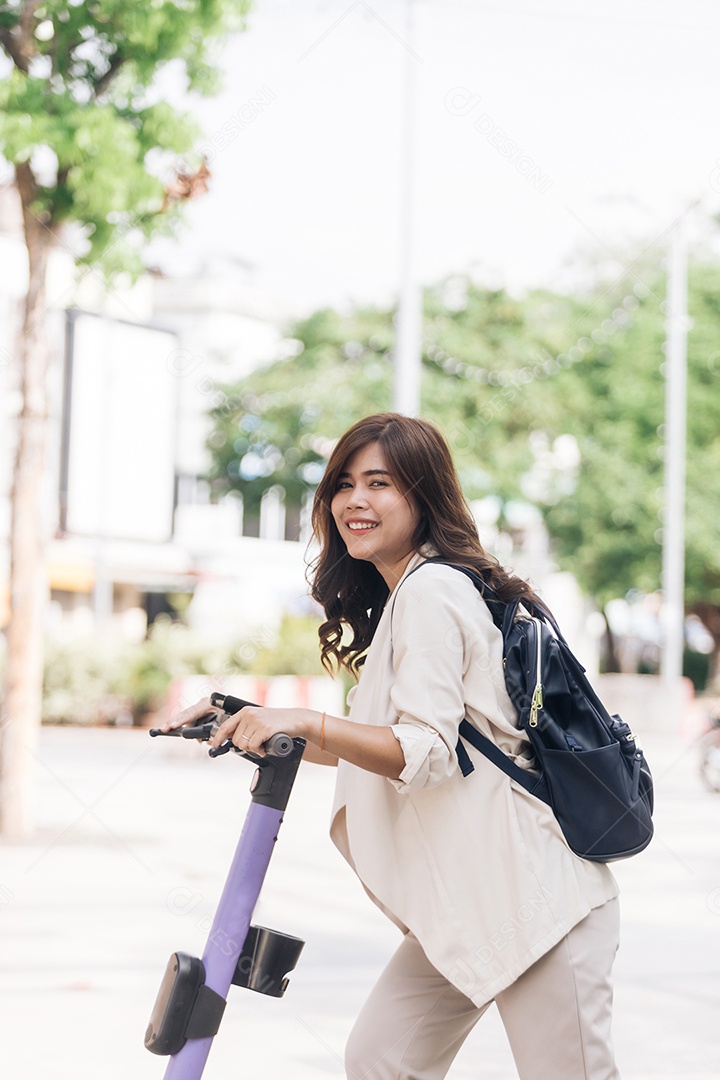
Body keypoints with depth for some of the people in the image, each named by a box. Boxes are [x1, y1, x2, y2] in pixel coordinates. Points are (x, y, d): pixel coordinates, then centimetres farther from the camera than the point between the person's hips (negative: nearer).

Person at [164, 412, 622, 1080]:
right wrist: (249, 721, 15)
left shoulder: (433, 591, -13)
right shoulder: (395, 600, 19)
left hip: (534, 894, -10)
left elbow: (427, 750, -22)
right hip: (462, 899, 10)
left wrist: (308, 721, -31)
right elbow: (366, 746, 22)